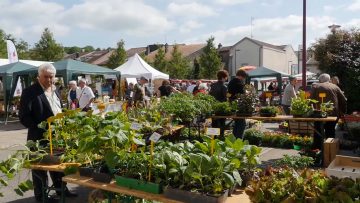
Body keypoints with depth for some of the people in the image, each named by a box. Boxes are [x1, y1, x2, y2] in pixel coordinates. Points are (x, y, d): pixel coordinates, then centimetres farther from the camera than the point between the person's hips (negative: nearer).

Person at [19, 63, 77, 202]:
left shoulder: (55, 90, 10)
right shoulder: (30, 92, -13)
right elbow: (24, 117, -16)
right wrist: (40, 129, -24)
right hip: (40, 137, -7)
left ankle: (60, 188, 34)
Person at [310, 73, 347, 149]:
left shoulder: (315, 86, 3)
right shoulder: (335, 87, 12)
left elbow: (311, 99, -5)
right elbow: (343, 100, 10)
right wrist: (342, 111, 16)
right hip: (334, 114, 3)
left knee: (318, 132, 4)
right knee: (331, 133, 12)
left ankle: (316, 149, 5)